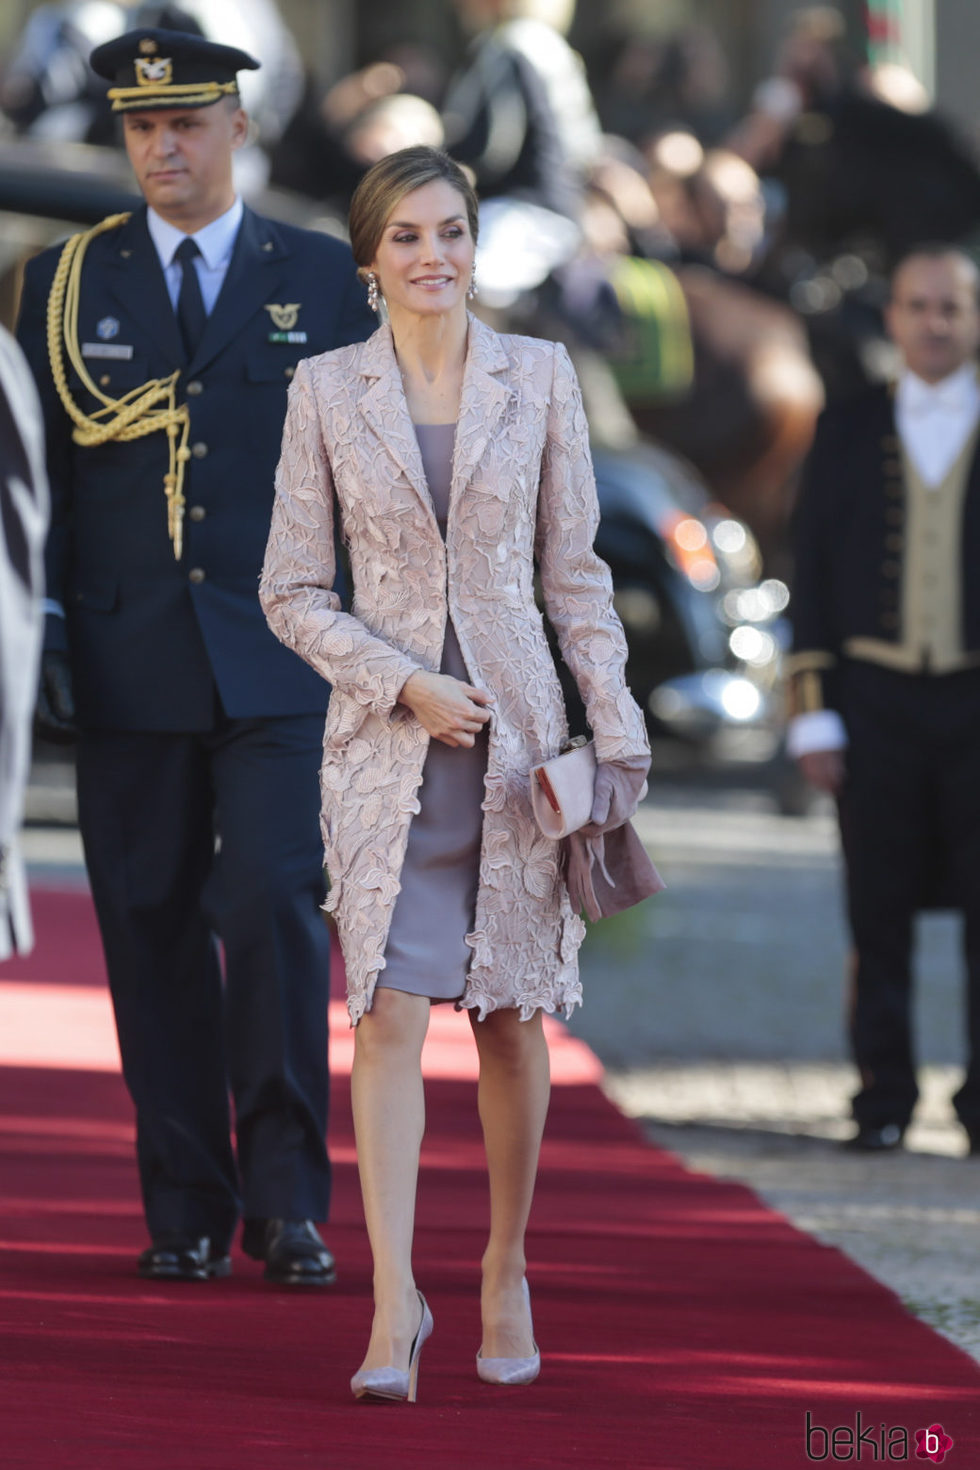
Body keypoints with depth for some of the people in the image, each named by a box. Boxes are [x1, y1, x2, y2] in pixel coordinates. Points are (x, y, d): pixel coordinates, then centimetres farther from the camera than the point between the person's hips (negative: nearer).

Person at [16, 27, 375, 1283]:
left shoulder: (321, 278, 8)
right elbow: (37, 468, 10)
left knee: (274, 907, -12)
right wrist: (45, 630, 1)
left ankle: (286, 1202, -7)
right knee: (152, 928, 2)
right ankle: (184, 1211, 9)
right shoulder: (65, 282, 10)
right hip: (129, 662, 1)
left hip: (277, 661, -1)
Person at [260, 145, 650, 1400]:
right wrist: (405, 684, -10)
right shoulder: (327, 391, 1)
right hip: (383, 735, -1)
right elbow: (292, 592, 2)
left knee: (512, 1015, 6)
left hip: (516, 724, 1)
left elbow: (575, 573, 8)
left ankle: (506, 1274, 23)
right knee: (390, 1012, -11)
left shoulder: (540, 377, 4)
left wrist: (617, 728, 2)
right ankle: (394, 1306, -13)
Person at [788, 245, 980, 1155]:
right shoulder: (848, 433, 8)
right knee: (879, 910, 3)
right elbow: (813, 576, 7)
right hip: (878, 696, 1)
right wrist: (814, 712, 0)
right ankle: (883, 1101, 10)